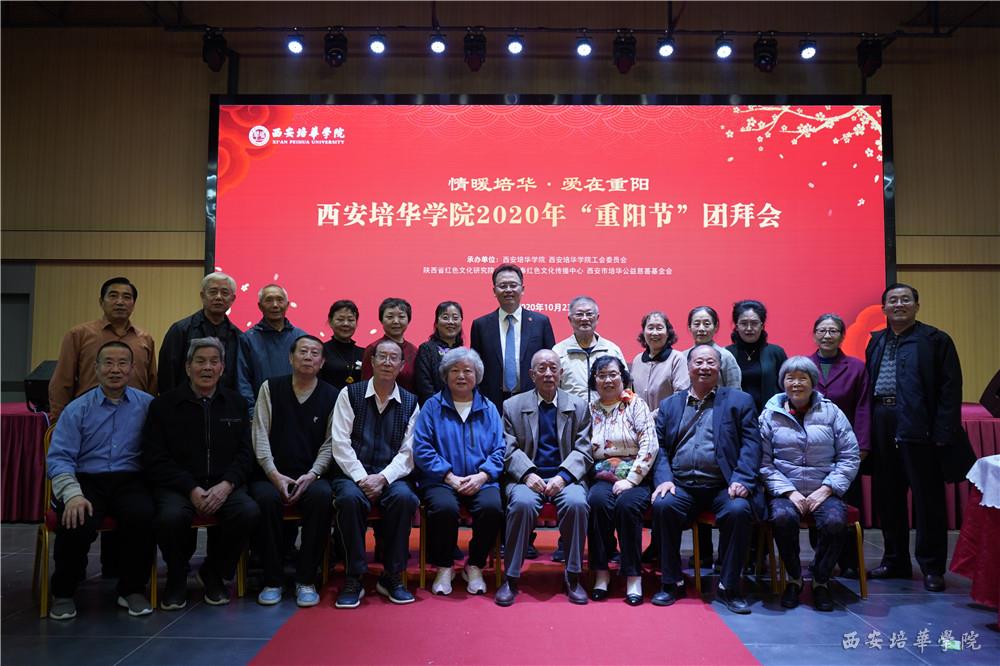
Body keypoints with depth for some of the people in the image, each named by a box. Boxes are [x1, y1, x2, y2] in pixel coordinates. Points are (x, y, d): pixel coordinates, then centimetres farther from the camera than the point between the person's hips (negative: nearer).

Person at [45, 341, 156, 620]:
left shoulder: (146, 405, 9)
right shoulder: (77, 409, 9)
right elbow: (59, 458, 0)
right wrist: (73, 494, -16)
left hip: (130, 481, 0)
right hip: (86, 481, 1)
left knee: (142, 516, -32)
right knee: (76, 522, -30)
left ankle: (132, 589, -5)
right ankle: (63, 592, 2)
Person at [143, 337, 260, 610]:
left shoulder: (236, 403, 13)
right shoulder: (163, 405, 5)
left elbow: (245, 452, 8)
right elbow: (155, 459, -2)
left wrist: (226, 485, -11)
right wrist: (192, 489, -15)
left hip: (223, 484, 2)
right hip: (177, 485, -2)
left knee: (249, 512, -28)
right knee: (171, 516, -35)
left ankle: (214, 573, 1)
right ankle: (176, 576, -1)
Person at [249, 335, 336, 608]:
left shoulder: (331, 396, 7)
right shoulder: (271, 388, 8)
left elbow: (330, 443, 3)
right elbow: (260, 435, 1)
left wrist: (312, 475, -13)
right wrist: (274, 475, -12)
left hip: (310, 476, 0)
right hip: (271, 474, 0)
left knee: (323, 497, -33)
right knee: (266, 498, -33)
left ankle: (306, 579, -18)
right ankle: (273, 580, -15)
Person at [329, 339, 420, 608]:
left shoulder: (410, 403, 8)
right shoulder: (350, 394, 4)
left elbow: (408, 452, 2)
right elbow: (340, 443, -3)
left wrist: (383, 478, -14)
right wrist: (361, 478, -14)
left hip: (390, 476, 1)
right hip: (353, 474, -1)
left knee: (404, 497, -31)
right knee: (350, 498, -34)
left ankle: (392, 576, -13)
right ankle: (354, 579, -18)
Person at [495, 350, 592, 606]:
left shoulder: (579, 406, 12)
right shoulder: (513, 406, 10)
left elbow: (583, 450, 3)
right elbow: (509, 450, 2)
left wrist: (562, 476, -15)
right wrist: (528, 474, -17)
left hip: (565, 476, 1)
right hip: (527, 476, 0)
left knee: (577, 503, -31)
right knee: (522, 503, -33)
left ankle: (572, 577, -14)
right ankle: (511, 578, -20)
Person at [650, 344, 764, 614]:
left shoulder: (739, 401, 12)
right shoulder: (669, 405, 18)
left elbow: (751, 444, 2)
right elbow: (659, 447, 10)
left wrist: (742, 480, -13)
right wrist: (663, 479, -8)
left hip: (723, 486, -1)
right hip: (681, 486, 2)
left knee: (738, 510, -31)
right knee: (663, 505, -28)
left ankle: (728, 587, -11)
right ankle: (670, 582, -10)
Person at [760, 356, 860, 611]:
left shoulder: (831, 412, 8)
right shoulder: (770, 414, 6)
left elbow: (850, 457, 4)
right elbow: (764, 463, 0)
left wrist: (826, 489, -7)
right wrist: (789, 492, -11)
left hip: (824, 491, 1)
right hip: (785, 491, -1)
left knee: (835, 521, -31)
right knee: (783, 518, -33)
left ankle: (821, 581, -3)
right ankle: (794, 578, -6)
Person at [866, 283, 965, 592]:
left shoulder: (935, 340, 0)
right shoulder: (876, 341, 15)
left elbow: (950, 389, -5)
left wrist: (943, 433, -14)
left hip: (917, 427, -5)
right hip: (881, 426, 5)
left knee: (927, 497, 2)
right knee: (887, 496, 11)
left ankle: (932, 567, 14)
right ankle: (895, 561, 25)